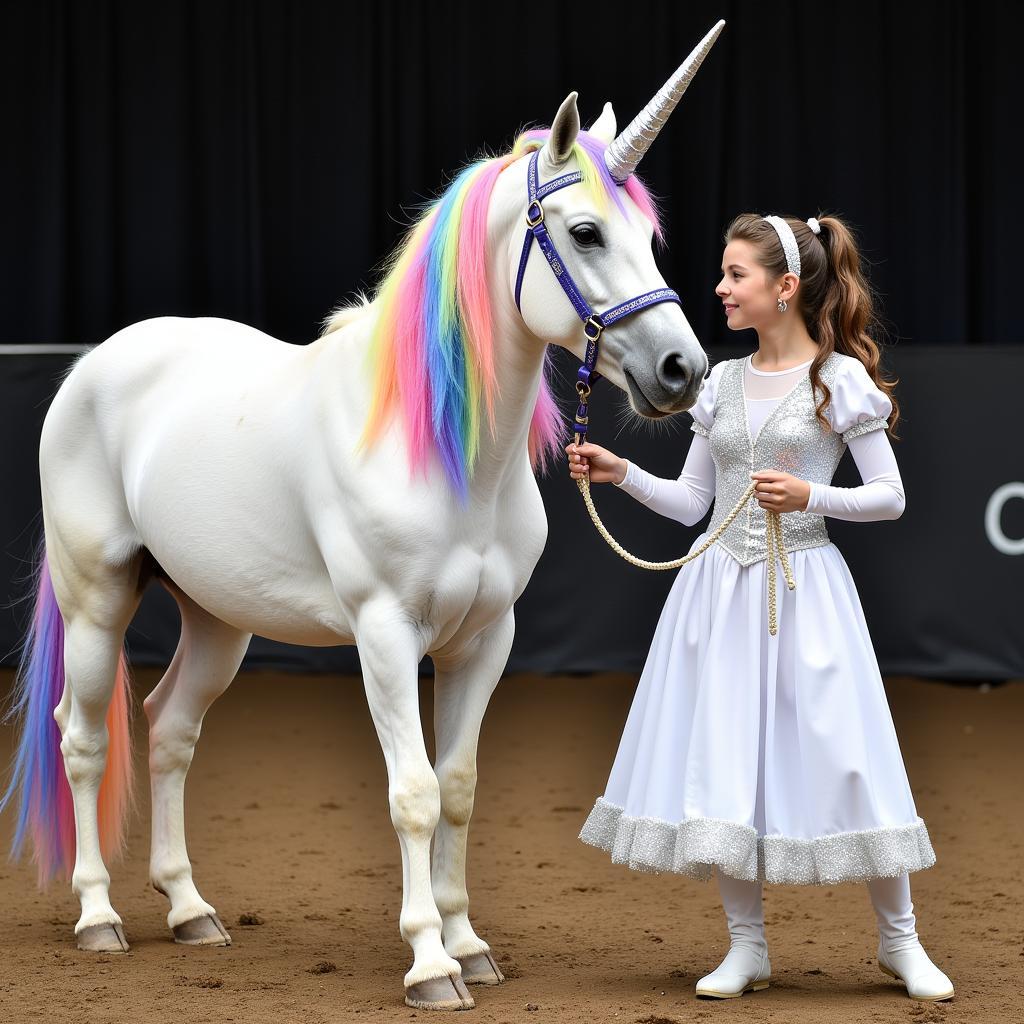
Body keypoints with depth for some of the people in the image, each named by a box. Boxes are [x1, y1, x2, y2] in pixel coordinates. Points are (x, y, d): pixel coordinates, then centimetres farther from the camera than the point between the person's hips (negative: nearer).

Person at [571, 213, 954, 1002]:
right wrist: (619, 473, -1)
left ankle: (900, 939, 11)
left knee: (840, 753, -4)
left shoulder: (841, 379, -5)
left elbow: (891, 497, -4)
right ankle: (748, 945, 14)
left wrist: (810, 496, -17)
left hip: (802, 588, -5)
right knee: (720, 758, 3)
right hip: (719, 587, 5)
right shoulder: (722, 383, 9)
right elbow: (690, 502, 12)